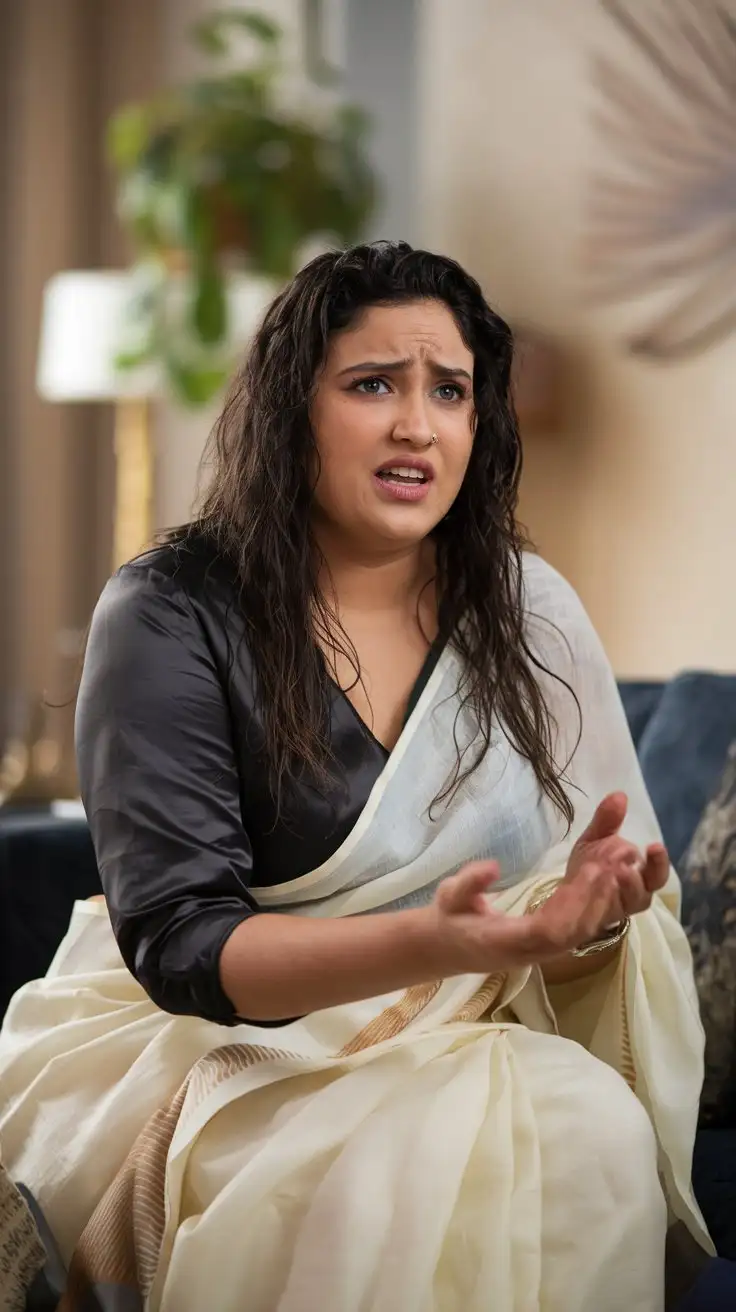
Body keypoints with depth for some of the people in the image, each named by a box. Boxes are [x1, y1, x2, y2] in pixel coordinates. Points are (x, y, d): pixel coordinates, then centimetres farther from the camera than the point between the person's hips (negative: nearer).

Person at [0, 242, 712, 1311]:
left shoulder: (526, 609, 4)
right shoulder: (173, 618, -9)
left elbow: (627, 893, 4)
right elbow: (178, 944, -16)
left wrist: (590, 907, -22)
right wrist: (432, 944, -33)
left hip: (471, 1041, 4)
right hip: (213, 1049, -3)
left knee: (594, 1125, -28)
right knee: (406, 1167, -33)